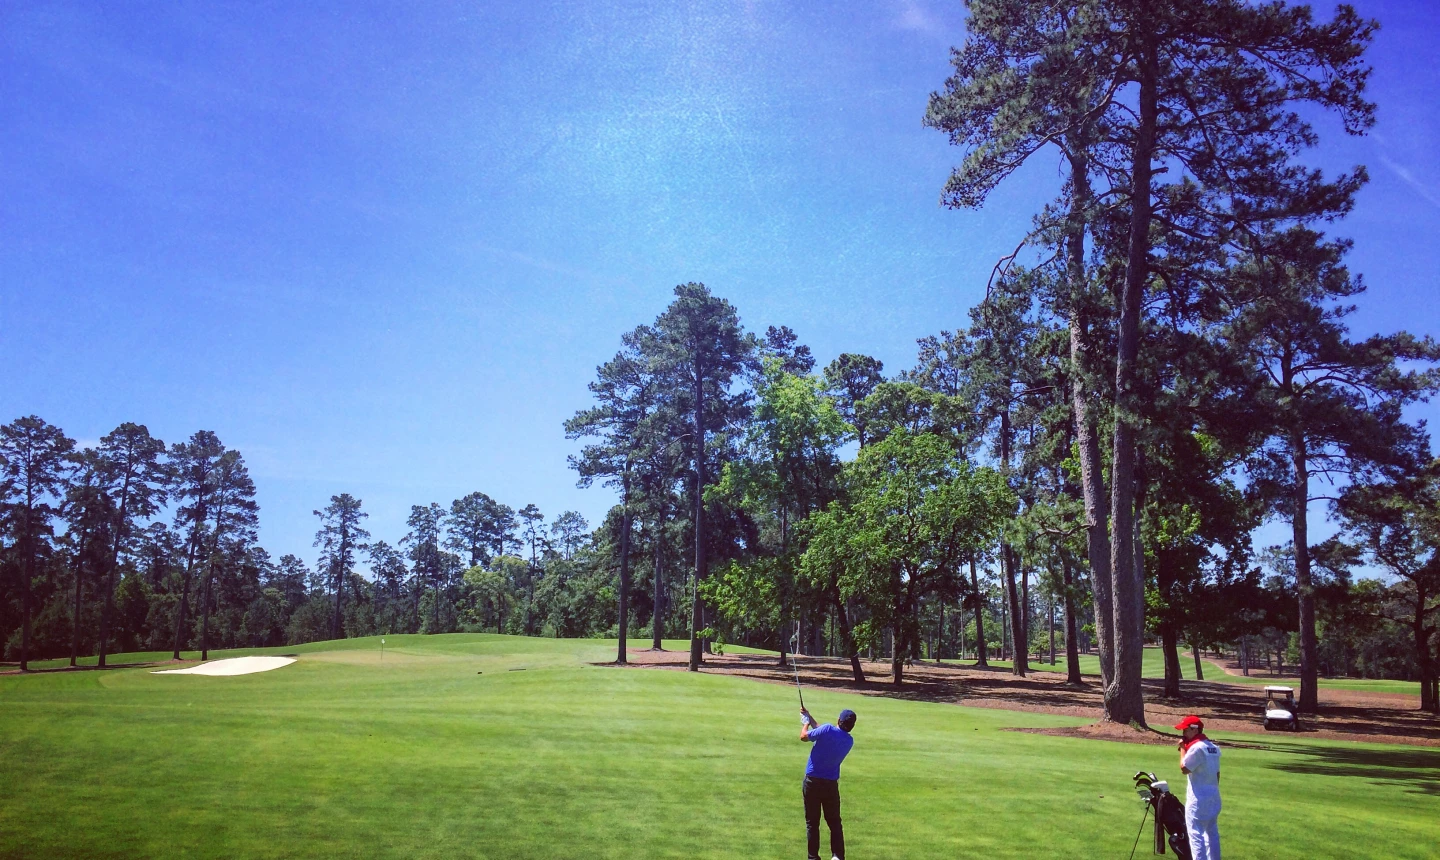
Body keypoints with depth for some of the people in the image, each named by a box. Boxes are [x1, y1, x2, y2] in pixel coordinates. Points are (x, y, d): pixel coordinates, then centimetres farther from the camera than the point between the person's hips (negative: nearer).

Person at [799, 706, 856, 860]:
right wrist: (810, 718, 26)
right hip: (831, 784, 3)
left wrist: (806, 723, 17)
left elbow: (804, 736, -3)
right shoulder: (850, 741, 2)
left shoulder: (828, 730, -16)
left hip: (812, 782, -3)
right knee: (834, 822, 14)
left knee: (812, 823, 6)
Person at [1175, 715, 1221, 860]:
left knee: (1196, 834, -6)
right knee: (1212, 833, 18)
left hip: (1198, 799, -9)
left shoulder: (1196, 747, -19)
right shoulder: (1214, 747, 10)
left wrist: (1183, 748, -7)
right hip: (1214, 796, 9)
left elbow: (1184, 769, -15)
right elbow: (1217, 772, 15)